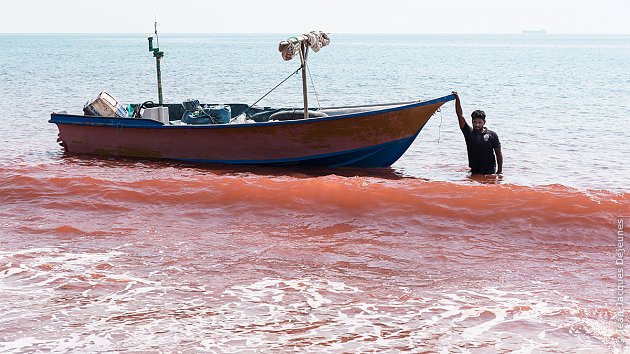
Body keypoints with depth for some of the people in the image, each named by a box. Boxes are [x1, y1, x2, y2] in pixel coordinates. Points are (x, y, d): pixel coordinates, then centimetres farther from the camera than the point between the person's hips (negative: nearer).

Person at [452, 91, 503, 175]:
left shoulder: (492, 135, 1)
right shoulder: (469, 133, 6)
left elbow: (499, 154, 1)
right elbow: (460, 115, 1)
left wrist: (499, 171, -6)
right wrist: (457, 99, -8)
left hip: (490, 171, -2)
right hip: (475, 171, 2)